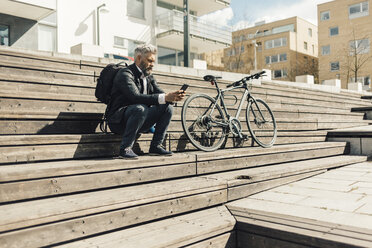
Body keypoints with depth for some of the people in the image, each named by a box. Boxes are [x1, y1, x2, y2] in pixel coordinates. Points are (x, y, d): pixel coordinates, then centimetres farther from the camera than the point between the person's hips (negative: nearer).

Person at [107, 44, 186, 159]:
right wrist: (164, 98, -34)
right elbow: (136, 97, -27)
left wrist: (173, 97, -19)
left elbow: (159, 93, 5)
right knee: (140, 108, -37)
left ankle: (155, 146, -4)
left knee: (167, 107, -8)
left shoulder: (149, 77, 14)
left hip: (139, 117, 7)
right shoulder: (125, 74, -13)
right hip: (119, 121, -7)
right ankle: (125, 148, -24)